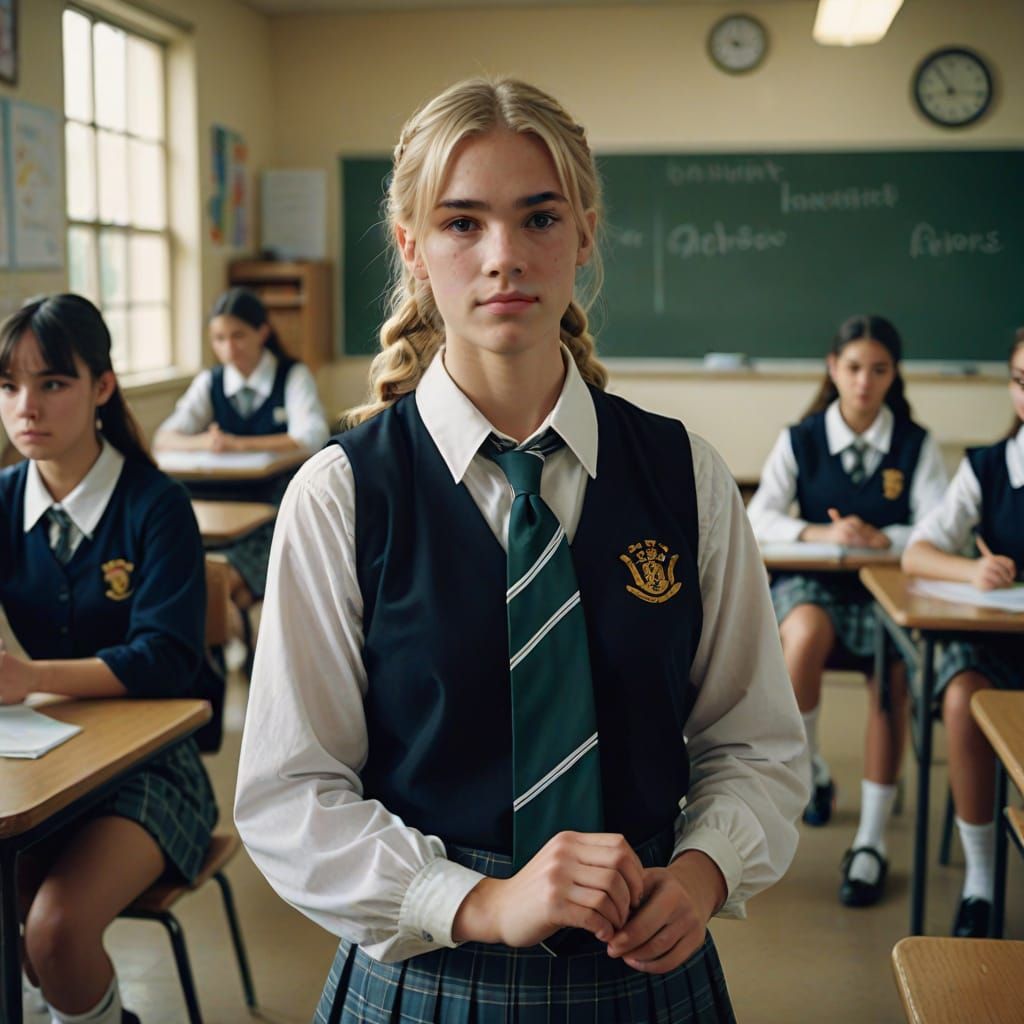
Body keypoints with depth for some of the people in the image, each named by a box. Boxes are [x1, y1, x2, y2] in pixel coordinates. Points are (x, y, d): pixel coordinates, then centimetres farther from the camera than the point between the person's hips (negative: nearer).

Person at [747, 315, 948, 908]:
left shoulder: (917, 445, 6)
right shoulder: (801, 440, 6)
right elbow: (759, 519, -4)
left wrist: (880, 539, -22)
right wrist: (821, 534, -21)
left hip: (889, 586, 0)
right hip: (812, 583, 0)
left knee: (894, 672, -30)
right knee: (805, 637, -36)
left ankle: (872, 842, -17)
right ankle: (809, 769, -6)